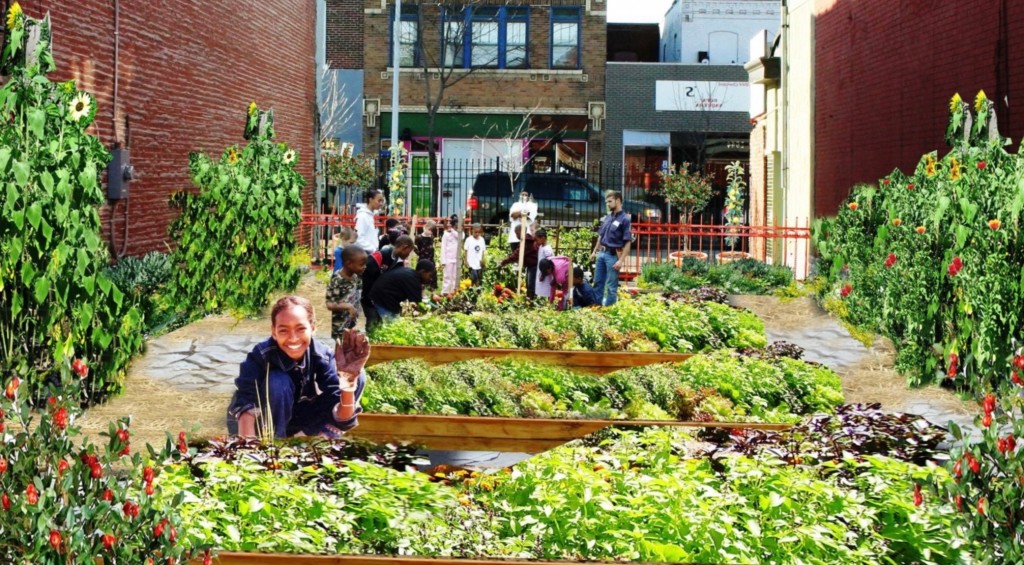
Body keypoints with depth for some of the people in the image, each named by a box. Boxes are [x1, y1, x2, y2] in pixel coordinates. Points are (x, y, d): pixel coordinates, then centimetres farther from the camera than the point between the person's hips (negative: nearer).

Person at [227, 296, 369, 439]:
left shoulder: (322, 357, -21)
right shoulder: (260, 356, -27)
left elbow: (343, 420, -27)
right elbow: (246, 406, -37)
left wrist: (348, 381, -46)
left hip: (298, 422, 3)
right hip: (262, 427, -3)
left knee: (357, 378, -16)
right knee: (278, 382, -34)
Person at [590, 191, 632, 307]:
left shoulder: (625, 219, -10)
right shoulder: (607, 218, 10)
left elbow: (627, 242, -13)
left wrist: (621, 260, -18)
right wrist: (594, 251, 18)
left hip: (613, 255, -7)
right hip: (601, 253, 7)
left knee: (611, 286, 1)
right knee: (598, 283, 13)